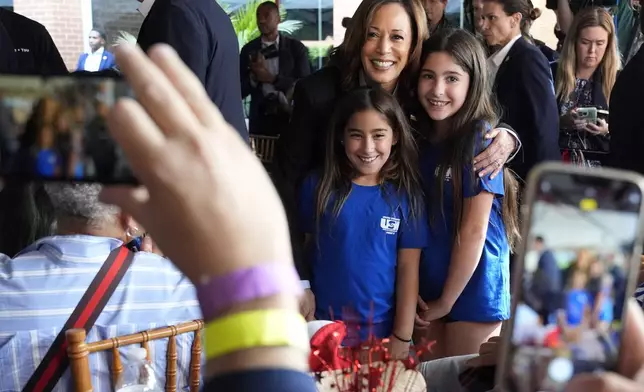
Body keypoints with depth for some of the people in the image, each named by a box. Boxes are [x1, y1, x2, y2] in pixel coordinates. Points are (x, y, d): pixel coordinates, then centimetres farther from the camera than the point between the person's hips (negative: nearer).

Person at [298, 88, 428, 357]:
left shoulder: (406, 196, -4)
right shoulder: (318, 186, -4)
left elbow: (408, 269, -4)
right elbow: (303, 253, 1)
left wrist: (402, 338, -5)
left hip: (382, 330, 0)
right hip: (323, 327, 0)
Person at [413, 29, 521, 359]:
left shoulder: (481, 139, -16)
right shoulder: (422, 137, 4)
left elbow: (473, 230, -16)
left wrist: (446, 300, -9)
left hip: (472, 288, -6)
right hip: (428, 287, 6)